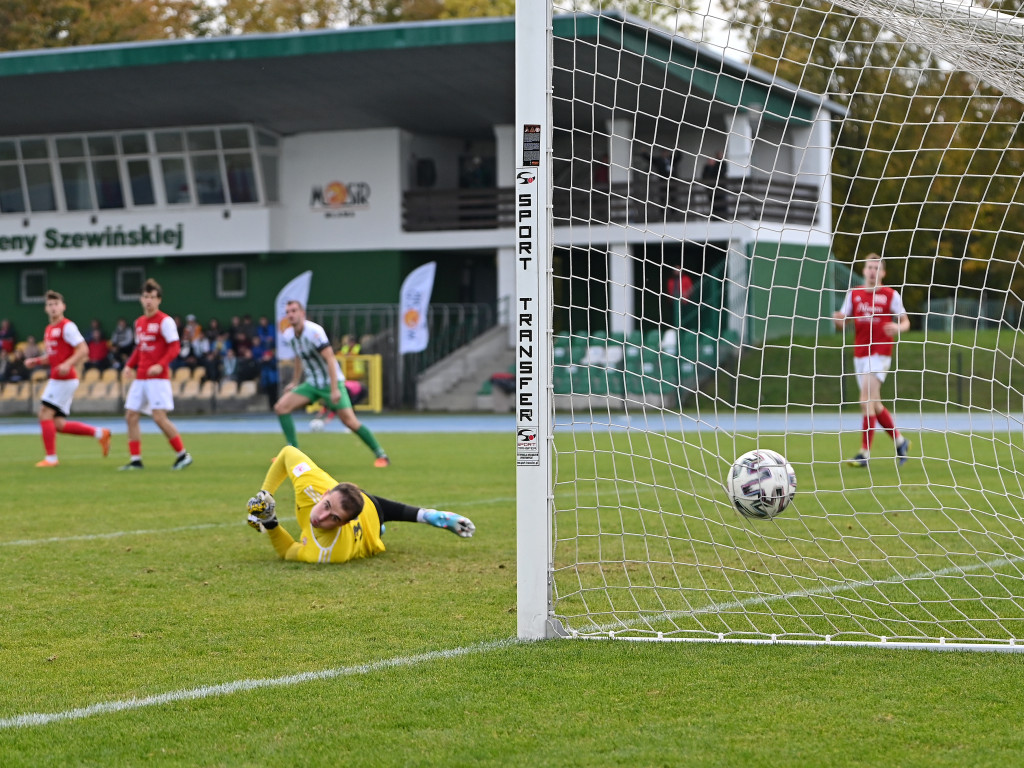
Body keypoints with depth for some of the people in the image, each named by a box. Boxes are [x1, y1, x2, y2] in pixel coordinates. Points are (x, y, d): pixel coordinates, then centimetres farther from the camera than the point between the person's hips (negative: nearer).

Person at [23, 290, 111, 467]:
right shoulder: (49, 330, 18)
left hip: (65, 379, -9)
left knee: (45, 414, -11)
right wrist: (35, 361, 10)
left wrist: (68, 364, -28)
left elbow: (83, 350, -16)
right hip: (56, 379, 9)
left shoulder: (67, 327, -10)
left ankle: (51, 457, -4)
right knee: (58, 424, 6)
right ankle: (100, 434, 15)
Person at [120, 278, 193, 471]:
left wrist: (160, 365, -24)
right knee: (130, 416, 2)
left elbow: (175, 347, -13)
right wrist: (129, 365, 11)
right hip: (140, 377, 8)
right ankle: (135, 460, 7)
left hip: (158, 377, -8)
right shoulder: (139, 322, 14)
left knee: (159, 417, -13)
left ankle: (183, 454, -1)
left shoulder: (165, 321, -8)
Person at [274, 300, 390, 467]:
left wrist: (334, 390, -29)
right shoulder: (288, 335, 1)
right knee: (281, 407, -9)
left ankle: (381, 455, -1)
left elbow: (330, 359, -24)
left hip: (331, 383, -7)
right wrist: (295, 383, 23)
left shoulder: (314, 331, -21)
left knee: (349, 421, -13)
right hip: (311, 383, 7)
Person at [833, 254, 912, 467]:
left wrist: (898, 328, -19)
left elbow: (905, 322, 4)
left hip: (880, 354, -5)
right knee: (874, 404, 11)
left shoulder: (891, 295, -1)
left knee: (867, 401, -17)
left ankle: (865, 453, -15)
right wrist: (839, 320, -15)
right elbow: (843, 323, 9)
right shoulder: (854, 294, 9)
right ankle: (900, 442, 29)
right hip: (860, 354, 5)